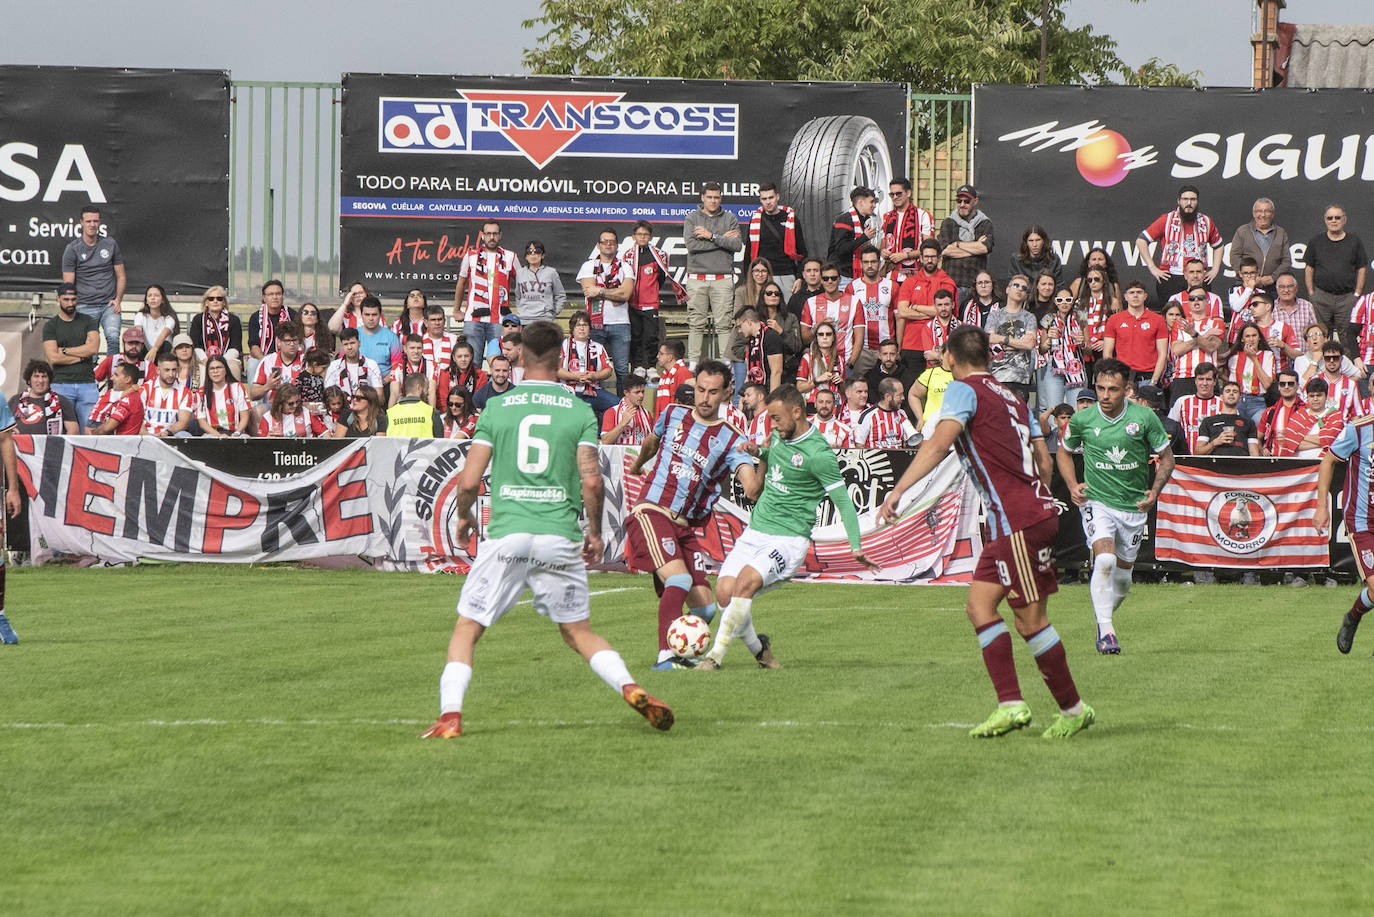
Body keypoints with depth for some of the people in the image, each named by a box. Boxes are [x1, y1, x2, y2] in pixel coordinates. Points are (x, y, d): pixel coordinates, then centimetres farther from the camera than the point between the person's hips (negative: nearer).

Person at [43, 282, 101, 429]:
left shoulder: (88, 322, 12)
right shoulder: (50, 326, 7)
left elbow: (93, 348, -4)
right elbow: (53, 358, -4)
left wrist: (64, 350, -2)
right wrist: (82, 355, -2)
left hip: (87, 383, 1)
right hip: (61, 385, -1)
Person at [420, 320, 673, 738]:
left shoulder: (497, 407, 2)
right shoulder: (580, 411, 3)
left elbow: (469, 481, 0)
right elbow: (591, 481, -5)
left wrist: (464, 516, 20)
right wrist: (595, 532, 11)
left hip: (506, 533, -2)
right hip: (560, 536, 2)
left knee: (466, 629, 7)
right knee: (578, 631, 16)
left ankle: (450, 716, -8)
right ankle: (632, 690, -3)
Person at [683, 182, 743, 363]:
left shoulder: (730, 219, 9)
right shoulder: (692, 219, 7)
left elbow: (737, 245, -3)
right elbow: (692, 245, -8)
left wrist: (712, 236, -9)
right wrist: (724, 238, -5)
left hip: (723, 279, 0)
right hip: (697, 278, 0)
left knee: (724, 324, -3)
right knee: (696, 324, -1)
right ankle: (693, 361, 2)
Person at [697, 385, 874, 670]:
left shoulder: (818, 453, -13)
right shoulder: (779, 438, 11)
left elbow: (843, 501, -11)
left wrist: (856, 548, -19)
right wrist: (759, 452, 10)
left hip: (788, 539, -7)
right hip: (754, 532, 7)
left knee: (746, 580, -30)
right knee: (724, 591, -11)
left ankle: (715, 655, -23)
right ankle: (757, 647, 13)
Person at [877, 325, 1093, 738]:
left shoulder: (964, 390, -5)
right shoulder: (1010, 397, 18)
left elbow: (939, 443, -21)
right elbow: (1043, 458, 21)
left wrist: (898, 490, -27)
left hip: (1018, 519, -8)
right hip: (1037, 511, 8)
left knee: (1030, 619, -3)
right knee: (979, 606, 7)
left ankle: (1073, 708, 4)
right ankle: (1010, 704, 2)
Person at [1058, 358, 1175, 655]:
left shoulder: (1144, 417, -7)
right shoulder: (1082, 419, -5)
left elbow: (1167, 457, 4)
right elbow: (1064, 452, 14)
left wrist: (1155, 491, -10)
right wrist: (1072, 485, -2)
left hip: (1134, 506, 2)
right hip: (1097, 501, -2)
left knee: (1122, 578, 10)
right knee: (1105, 560, -25)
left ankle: (1103, 618, 39)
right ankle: (1106, 632, -20)